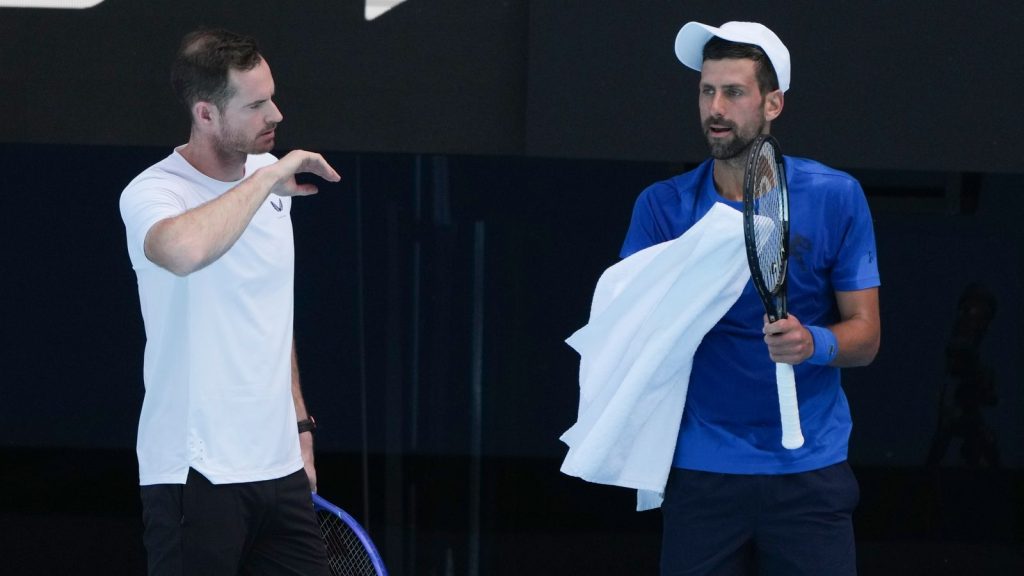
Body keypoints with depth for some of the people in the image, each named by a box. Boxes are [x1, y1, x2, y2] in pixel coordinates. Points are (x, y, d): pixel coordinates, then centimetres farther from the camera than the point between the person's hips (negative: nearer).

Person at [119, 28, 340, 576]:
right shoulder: (151, 193, -14)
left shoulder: (270, 179, 10)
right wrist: (266, 178, -27)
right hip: (195, 474, -7)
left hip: (279, 467, 7)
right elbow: (185, 251, -40)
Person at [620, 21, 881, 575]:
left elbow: (864, 333, 2)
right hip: (701, 470, 1)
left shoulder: (835, 197, 1)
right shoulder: (663, 207, 3)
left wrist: (813, 343, -20)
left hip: (809, 469, -1)